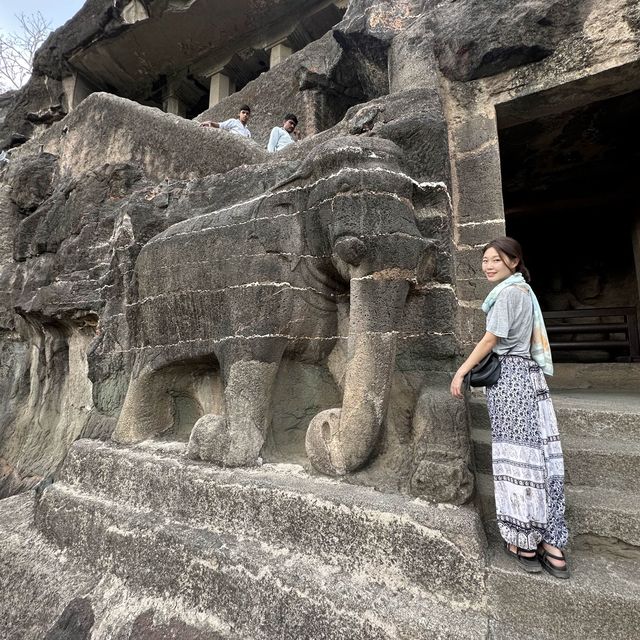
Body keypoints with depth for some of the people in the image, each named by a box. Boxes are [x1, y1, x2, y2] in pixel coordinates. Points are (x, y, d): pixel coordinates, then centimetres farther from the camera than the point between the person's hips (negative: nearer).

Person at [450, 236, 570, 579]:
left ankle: (526, 545, 11)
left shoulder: (508, 292, -9)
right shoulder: (522, 290, 19)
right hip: (527, 374, 9)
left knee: (517, 457, -2)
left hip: (509, 377, -9)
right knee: (538, 454, 8)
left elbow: (491, 339, -15)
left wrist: (461, 371, -11)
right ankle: (553, 547, 17)